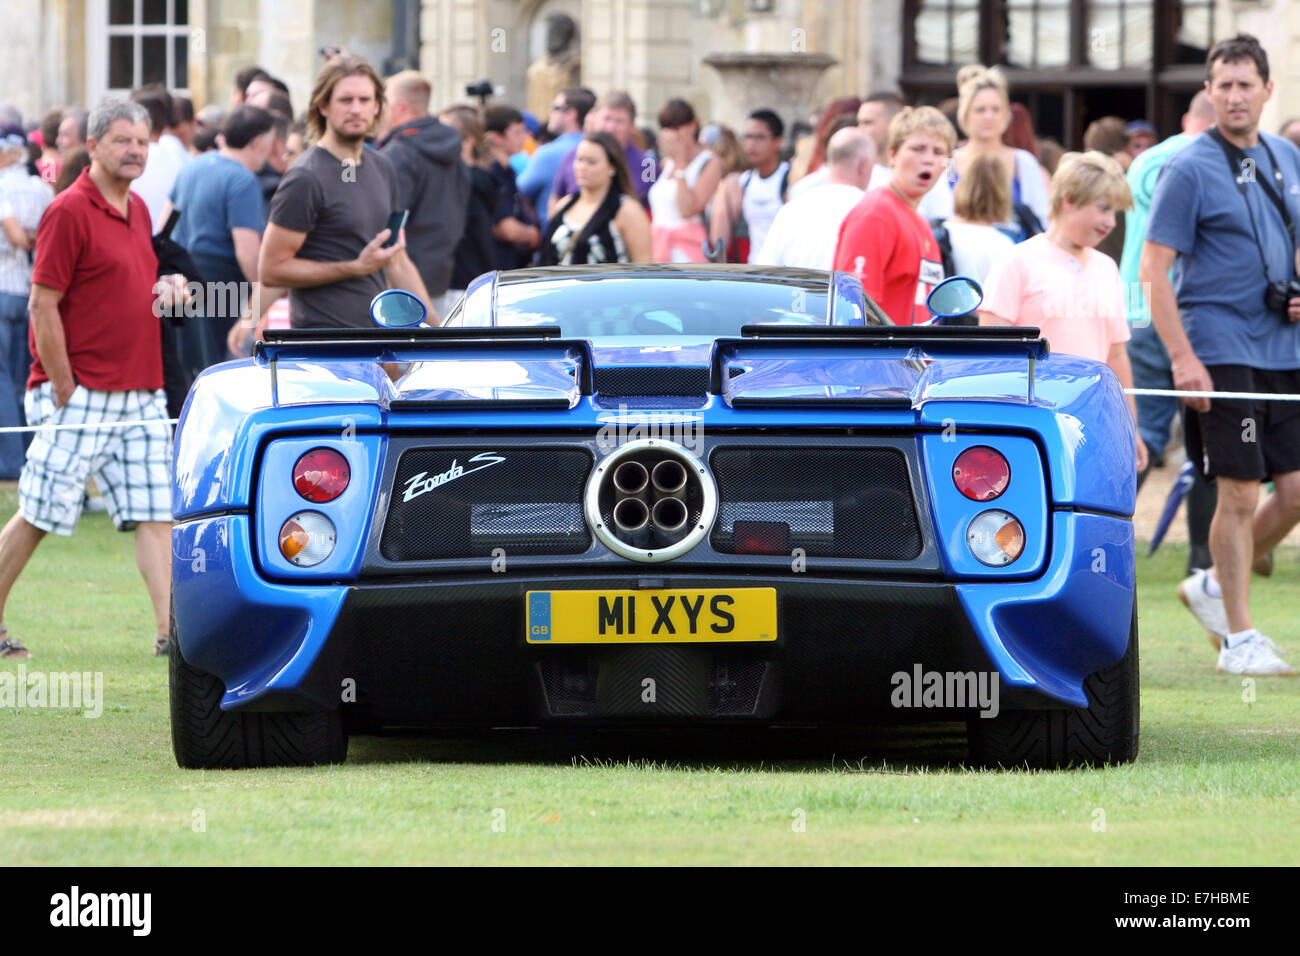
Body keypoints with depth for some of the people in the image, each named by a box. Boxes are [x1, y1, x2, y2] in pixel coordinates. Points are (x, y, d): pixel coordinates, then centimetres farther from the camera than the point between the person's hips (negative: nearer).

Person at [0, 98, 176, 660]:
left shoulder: (138, 211, 14)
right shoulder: (70, 212, -11)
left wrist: (165, 289, 6)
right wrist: (64, 389, -14)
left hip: (141, 392, 7)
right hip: (79, 393, -7)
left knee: (156, 512, -3)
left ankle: (171, 629, -8)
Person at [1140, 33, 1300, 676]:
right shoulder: (1189, 170, -7)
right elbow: (1153, 271, -10)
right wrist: (1182, 358, -17)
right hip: (1222, 352, -6)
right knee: (1241, 493, -7)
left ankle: (1215, 587, 23)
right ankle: (1238, 638, 1)